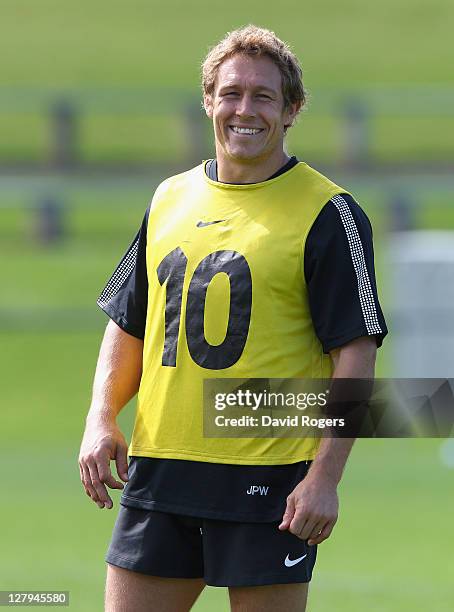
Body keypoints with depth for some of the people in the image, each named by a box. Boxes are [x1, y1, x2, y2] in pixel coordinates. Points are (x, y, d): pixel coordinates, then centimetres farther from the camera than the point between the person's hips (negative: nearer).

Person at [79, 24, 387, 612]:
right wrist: (102, 419, 3)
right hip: (157, 471, 5)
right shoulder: (170, 199, 13)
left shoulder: (327, 213, -4)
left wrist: (325, 476, -16)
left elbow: (356, 351, -8)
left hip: (270, 483, -5)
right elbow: (128, 326, 21)